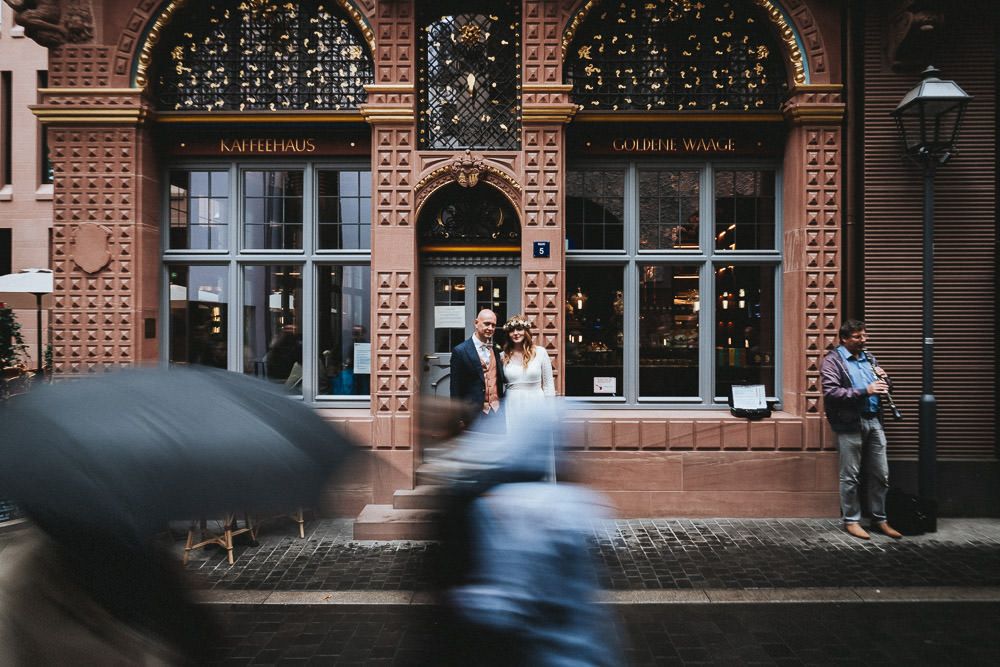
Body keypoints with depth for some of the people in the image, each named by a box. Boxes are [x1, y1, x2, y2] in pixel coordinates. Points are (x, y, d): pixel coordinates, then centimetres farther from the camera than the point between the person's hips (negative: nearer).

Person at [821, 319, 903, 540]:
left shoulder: (868, 357, 16)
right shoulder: (832, 361, -6)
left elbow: (882, 387, 24)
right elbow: (831, 392, -18)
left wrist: (883, 379, 0)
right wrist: (864, 391, -25)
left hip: (873, 421, 7)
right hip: (850, 424, -6)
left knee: (881, 474, 10)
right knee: (851, 476, 2)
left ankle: (879, 519, 23)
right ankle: (851, 520, 13)